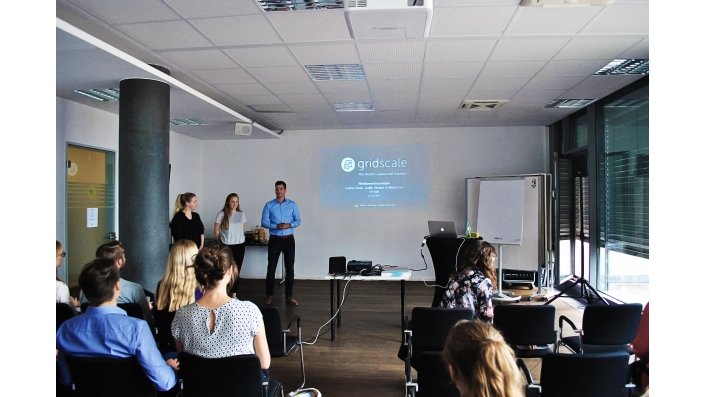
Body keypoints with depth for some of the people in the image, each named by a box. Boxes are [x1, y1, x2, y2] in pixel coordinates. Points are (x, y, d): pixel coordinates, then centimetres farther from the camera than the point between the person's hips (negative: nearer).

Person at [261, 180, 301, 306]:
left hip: (289, 239, 1)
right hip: (274, 239, -1)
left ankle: (289, 296, 11)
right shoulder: (269, 205, 0)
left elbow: (298, 220, 3)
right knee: (271, 268, 3)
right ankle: (269, 295, 15)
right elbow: (264, 222, -4)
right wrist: (277, 226, -19)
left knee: (290, 268, 3)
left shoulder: (292, 204, 2)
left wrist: (289, 225, -17)